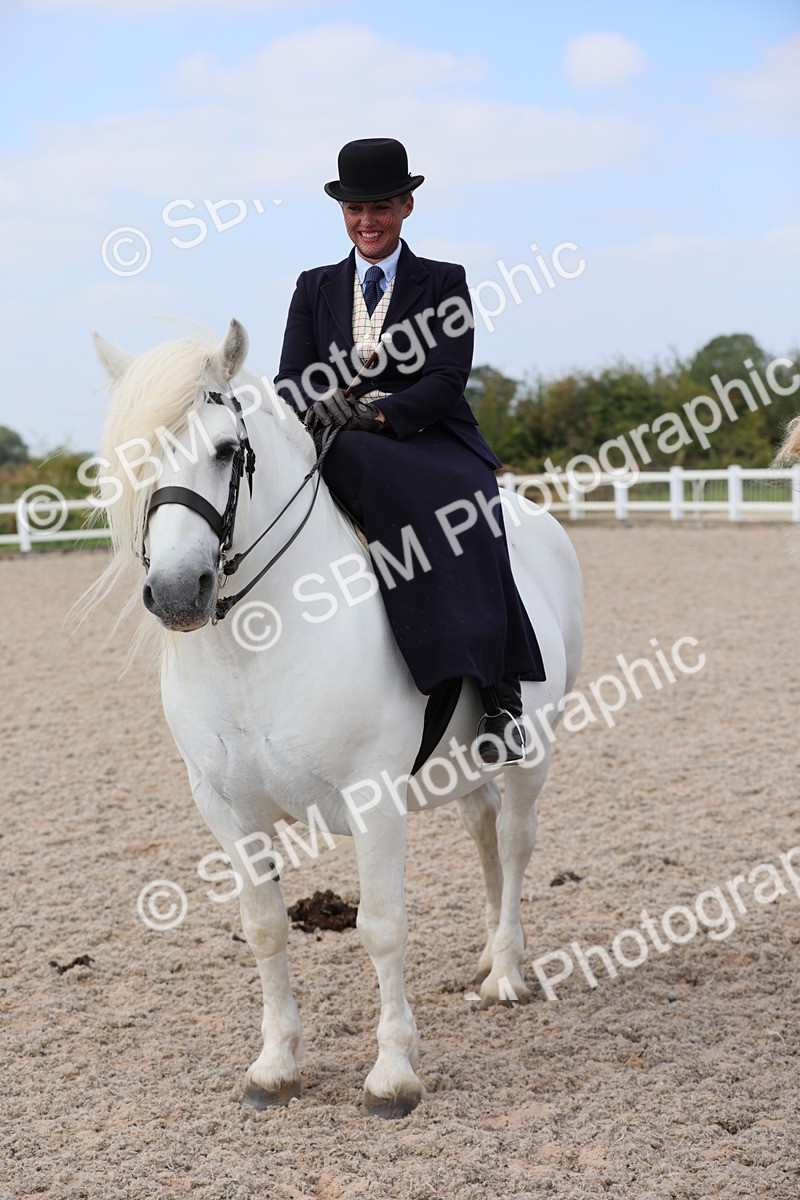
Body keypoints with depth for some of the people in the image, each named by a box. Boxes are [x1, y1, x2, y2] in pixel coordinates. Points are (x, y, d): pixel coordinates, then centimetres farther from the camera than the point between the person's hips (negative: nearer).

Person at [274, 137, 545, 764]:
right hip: (345, 458, 2)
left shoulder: (443, 283, 10)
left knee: (455, 509, -36)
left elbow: (448, 380, -4)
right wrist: (325, 404, -17)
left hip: (433, 446, -2)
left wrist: (378, 414, -22)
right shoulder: (315, 289, 18)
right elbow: (291, 382, 8)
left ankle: (501, 695, -35)